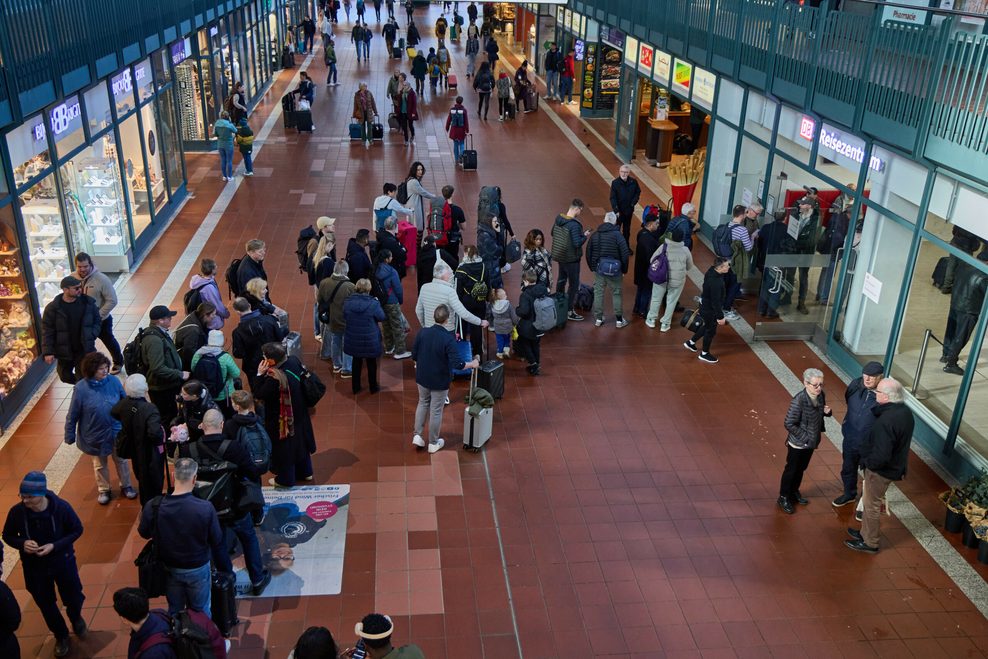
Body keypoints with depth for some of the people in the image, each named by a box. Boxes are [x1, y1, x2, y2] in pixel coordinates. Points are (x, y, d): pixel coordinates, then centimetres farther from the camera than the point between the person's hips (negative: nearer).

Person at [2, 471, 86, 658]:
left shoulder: (61, 507, -26)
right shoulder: (16, 512, -23)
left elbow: (77, 530, -11)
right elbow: (7, 536, -4)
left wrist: (55, 546, -25)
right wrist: (22, 543, -26)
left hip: (62, 561, -1)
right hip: (34, 566, 1)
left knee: (73, 597, 17)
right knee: (45, 604, 19)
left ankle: (76, 618, 55)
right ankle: (61, 636, 46)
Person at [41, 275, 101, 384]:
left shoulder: (88, 302, -6)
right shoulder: (52, 308, -12)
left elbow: (97, 322, 6)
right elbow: (47, 331, -8)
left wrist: (91, 336, -10)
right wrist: (48, 352, -11)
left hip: (85, 350, -1)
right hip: (64, 351, 1)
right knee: (65, 376, 17)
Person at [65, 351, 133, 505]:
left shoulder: (113, 381, -14)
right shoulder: (81, 388, -21)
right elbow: (72, 415, -11)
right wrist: (70, 436, -4)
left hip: (116, 431, 2)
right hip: (95, 435, -2)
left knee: (121, 460, 20)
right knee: (100, 464, 20)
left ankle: (126, 486, 41)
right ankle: (103, 490, 42)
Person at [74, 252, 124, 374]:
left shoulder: (101, 279, -22)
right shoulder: (72, 278, -12)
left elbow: (112, 301, -20)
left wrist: (98, 316, -21)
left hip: (102, 320, -2)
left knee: (109, 342, 20)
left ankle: (118, 362, 45)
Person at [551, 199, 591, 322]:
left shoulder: (558, 219, -3)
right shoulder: (574, 225, -27)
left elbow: (553, 233, 11)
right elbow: (577, 243, -27)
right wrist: (585, 236, -11)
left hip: (560, 256, 8)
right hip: (571, 259, -8)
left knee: (561, 279, 26)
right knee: (574, 284, 4)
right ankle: (570, 311, 9)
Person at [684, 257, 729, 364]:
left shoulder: (712, 271, -6)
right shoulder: (715, 282, -36)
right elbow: (716, 301, -30)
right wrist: (720, 317, -22)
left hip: (705, 306, 9)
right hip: (710, 310, -9)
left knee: (707, 326, 29)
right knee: (711, 331, 11)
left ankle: (691, 342, 45)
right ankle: (704, 354, 31)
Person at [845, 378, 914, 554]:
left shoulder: (886, 421, -34)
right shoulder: (905, 411, -4)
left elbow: (881, 456, -32)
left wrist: (866, 462, -15)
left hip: (881, 470, -9)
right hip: (895, 466, 9)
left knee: (872, 506, 10)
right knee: (870, 501, 25)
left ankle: (870, 543, 27)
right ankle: (865, 533, 41)